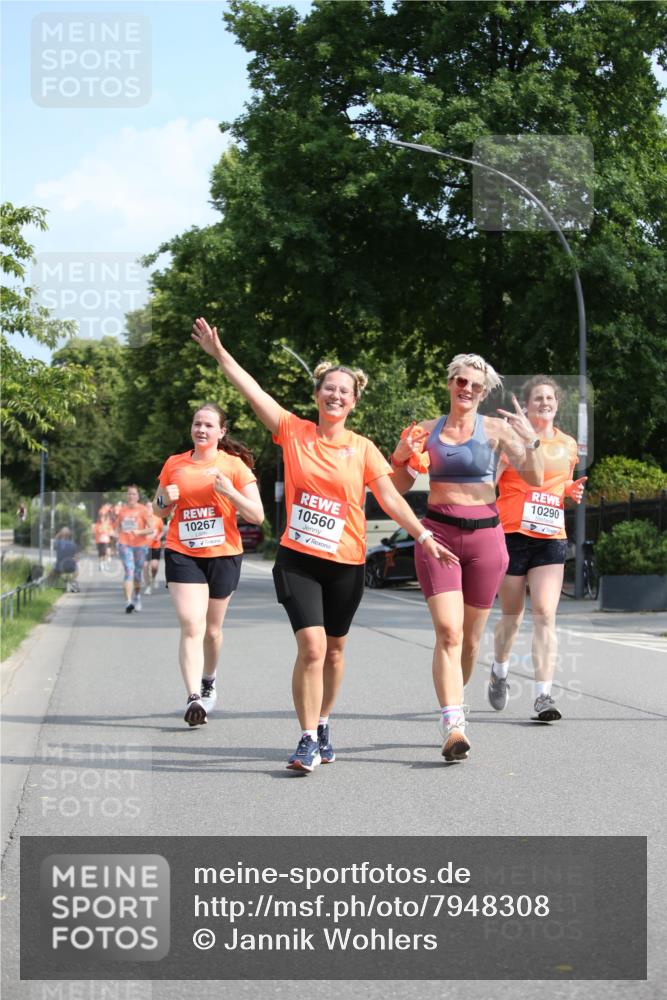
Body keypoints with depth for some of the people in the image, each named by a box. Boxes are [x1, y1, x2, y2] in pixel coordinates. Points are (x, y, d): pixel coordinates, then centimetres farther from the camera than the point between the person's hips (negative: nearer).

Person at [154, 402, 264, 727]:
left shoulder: (234, 465, -2)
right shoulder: (174, 464, 6)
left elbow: (257, 516, -5)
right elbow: (159, 507, 19)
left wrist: (230, 492, -20)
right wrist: (165, 499, -4)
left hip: (223, 555, 0)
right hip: (182, 554, 0)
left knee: (212, 629, 13)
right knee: (191, 626, -16)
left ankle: (208, 682, 40)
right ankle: (194, 698, -22)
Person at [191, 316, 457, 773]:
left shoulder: (363, 449, 2)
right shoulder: (294, 432, 1)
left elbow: (390, 497, -1)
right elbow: (253, 391, -4)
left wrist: (423, 535, -10)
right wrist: (220, 353, -9)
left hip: (346, 563, 2)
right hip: (298, 559, -2)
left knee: (334, 650, 13)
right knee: (311, 647, -14)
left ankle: (323, 724, 32)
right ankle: (309, 740, -7)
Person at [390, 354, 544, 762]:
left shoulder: (495, 429, 3)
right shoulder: (427, 430, 8)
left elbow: (535, 478, -2)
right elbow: (400, 487, 13)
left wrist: (531, 440, -17)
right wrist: (403, 456, -6)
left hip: (484, 535, 0)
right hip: (438, 533, 0)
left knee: (471, 637, 9)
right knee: (448, 630, -16)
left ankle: (454, 702, 33)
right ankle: (453, 725, -22)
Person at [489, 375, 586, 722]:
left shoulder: (568, 445, 14)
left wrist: (571, 490, 7)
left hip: (551, 540, 3)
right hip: (512, 535, -2)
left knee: (545, 614, -11)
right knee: (512, 615, 9)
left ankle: (543, 694, -13)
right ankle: (499, 672, 38)